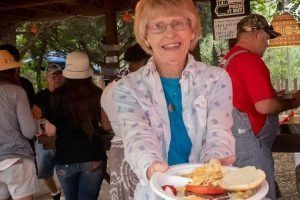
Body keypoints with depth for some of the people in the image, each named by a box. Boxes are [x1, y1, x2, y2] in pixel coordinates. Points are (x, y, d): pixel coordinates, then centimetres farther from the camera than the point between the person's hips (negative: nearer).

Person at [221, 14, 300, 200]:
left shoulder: (230, 57, 12)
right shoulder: (250, 59, -17)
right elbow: (264, 106, -22)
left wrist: (273, 95, 22)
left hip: (236, 137, 10)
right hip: (249, 142, -10)